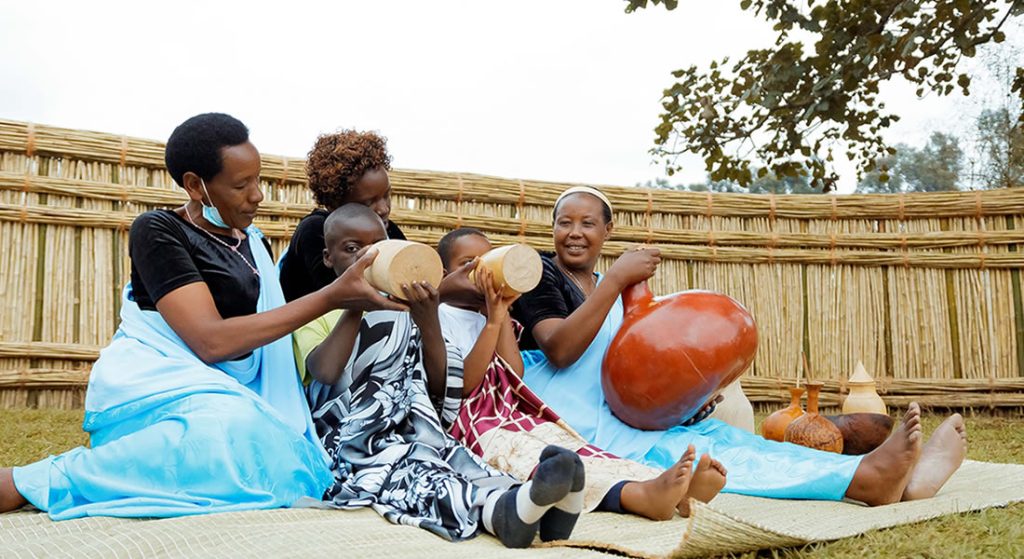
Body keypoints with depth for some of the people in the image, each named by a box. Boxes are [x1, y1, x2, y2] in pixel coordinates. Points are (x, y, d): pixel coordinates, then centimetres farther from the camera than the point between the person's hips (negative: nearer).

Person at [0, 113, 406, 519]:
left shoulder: (253, 244, 17)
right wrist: (332, 297, -19)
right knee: (234, 430, -39)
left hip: (227, 392, 7)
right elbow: (211, 341, -18)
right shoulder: (158, 230, -5)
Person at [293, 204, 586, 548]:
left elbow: (438, 388, 8)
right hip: (354, 446, -4)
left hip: (415, 435, 4)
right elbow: (325, 372, -14)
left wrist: (429, 322, -5)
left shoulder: (403, 311, 20)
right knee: (404, 472, -35)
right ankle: (498, 510, -63)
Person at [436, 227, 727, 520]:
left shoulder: (489, 315, 24)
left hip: (518, 418, 6)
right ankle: (641, 495, -62)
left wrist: (502, 314, 3)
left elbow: (514, 375, 7)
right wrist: (493, 320, -14)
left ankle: (677, 492, -48)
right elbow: (465, 384, -9)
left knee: (581, 451, -23)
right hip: (475, 427, -6)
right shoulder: (441, 316, 6)